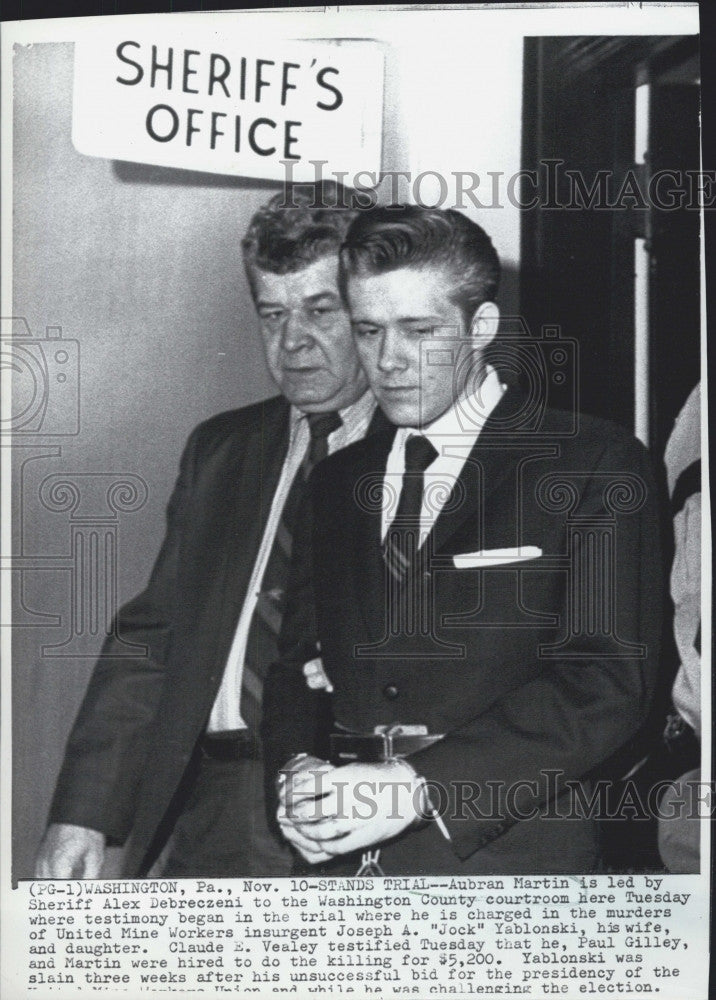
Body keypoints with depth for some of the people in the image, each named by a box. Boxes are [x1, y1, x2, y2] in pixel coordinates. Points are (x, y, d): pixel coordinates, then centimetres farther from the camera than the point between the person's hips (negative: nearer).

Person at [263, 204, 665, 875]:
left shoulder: (596, 466, -3)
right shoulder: (338, 481, 14)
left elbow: (606, 681, -12)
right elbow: (295, 660, 14)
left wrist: (417, 785, -18)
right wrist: (293, 767, -7)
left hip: (505, 853, -4)